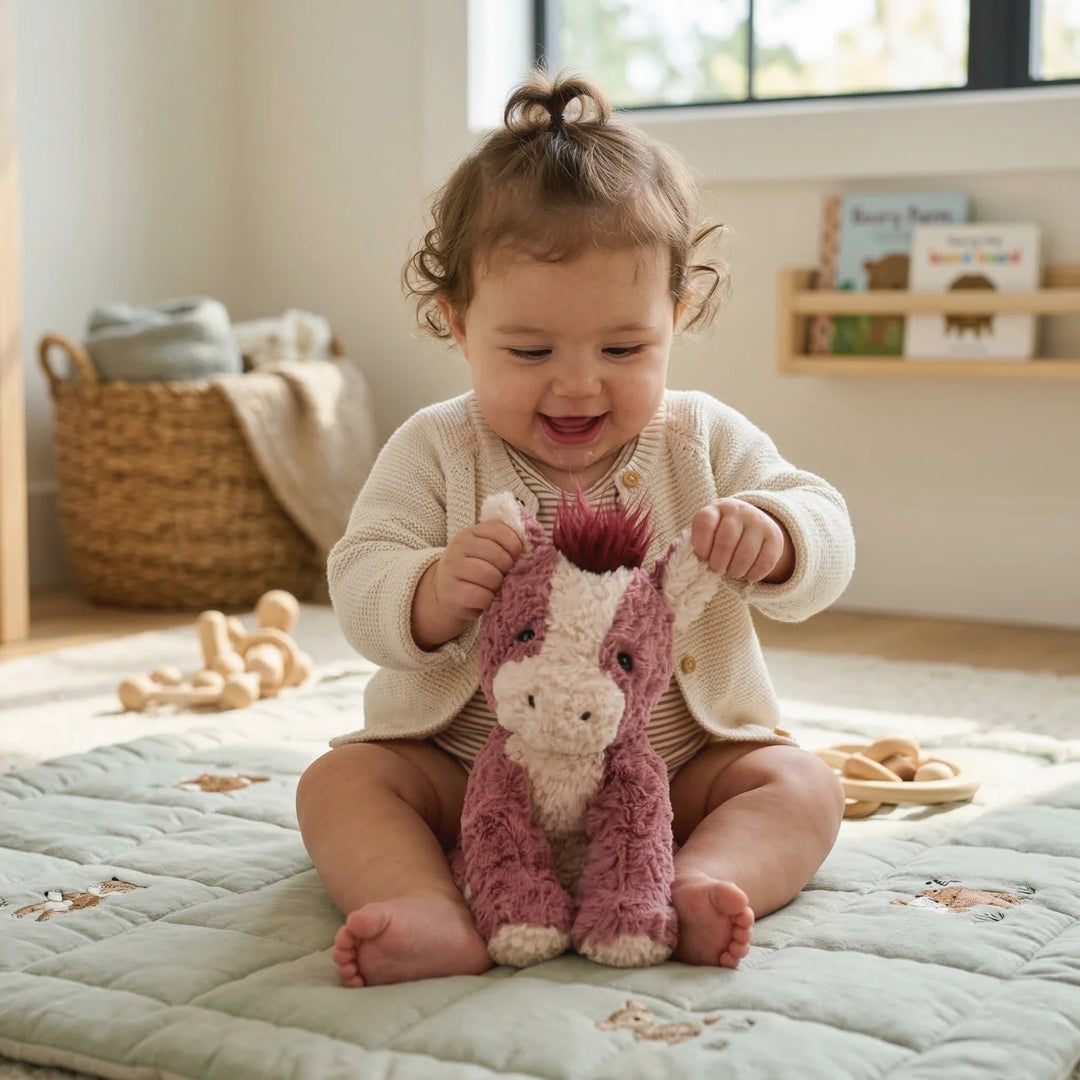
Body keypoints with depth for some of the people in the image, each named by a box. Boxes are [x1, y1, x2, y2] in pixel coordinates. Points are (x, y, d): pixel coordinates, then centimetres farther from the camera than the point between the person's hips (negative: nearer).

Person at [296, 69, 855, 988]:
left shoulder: (705, 441, -1)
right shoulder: (435, 451, -4)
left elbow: (827, 543, -6)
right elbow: (360, 586, -11)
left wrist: (771, 535, -31)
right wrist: (431, 595, -36)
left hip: (675, 765, 1)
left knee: (802, 784, -19)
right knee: (340, 780, -20)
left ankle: (692, 888, -43)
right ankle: (438, 920, -44)